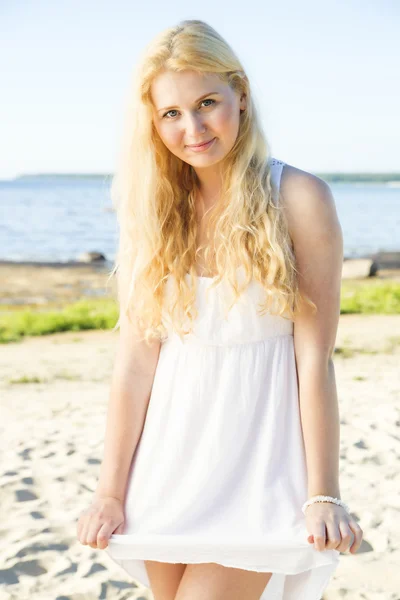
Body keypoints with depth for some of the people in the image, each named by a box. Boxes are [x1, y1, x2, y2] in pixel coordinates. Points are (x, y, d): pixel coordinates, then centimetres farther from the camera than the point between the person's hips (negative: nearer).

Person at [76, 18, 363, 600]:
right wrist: (111, 492, -2)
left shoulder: (298, 198, -8)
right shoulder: (155, 211, 4)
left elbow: (314, 357, -10)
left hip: (259, 453, -4)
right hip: (171, 457, 4)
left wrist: (323, 496, -10)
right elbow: (136, 355, 0)